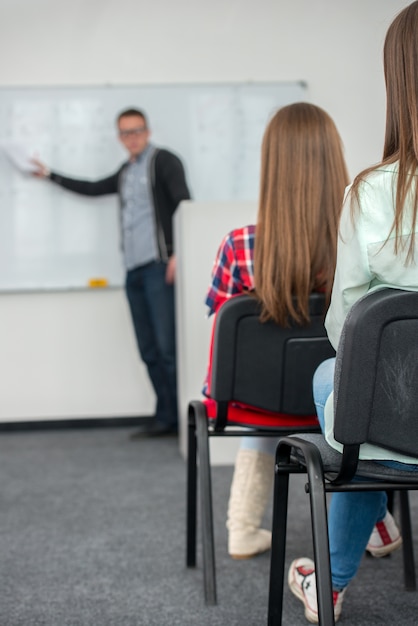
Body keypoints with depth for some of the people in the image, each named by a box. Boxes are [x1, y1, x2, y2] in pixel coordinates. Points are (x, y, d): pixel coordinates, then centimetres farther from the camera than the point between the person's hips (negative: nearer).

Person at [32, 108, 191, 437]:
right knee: (149, 350, 5)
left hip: (159, 266, -7)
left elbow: (185, 205, -10)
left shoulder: (163, 161, 0)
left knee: (168, 346, -13)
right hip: (134, 270, 7)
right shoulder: (125, 173, 22)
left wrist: (179, 253, -19)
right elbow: (92, 189, 36)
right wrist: (50, 175, 37)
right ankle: (166, 418, 8)